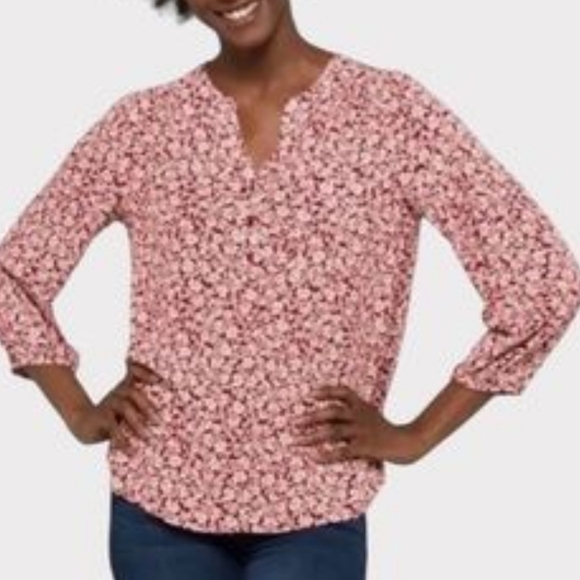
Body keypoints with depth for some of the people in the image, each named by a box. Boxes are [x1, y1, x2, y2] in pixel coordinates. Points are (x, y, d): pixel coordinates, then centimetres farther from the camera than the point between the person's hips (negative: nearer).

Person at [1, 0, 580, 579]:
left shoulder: (389, 110, -4)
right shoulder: (141, 126, 3)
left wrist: (416, 436, -5)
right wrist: (81, 415, 3)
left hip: (312, 516, -2)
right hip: (158, 508, 2)